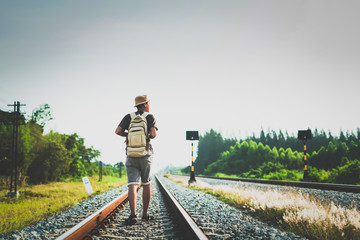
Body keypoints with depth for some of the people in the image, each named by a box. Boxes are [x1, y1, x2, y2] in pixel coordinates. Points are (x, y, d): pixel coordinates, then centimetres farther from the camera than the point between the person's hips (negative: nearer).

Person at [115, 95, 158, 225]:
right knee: (146, 184, 14)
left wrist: (128, 134, 14)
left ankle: (133, 215, -23)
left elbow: (117, 131, -5)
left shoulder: (129, 117, 6)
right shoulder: (150, 117, 0)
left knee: (132, 185, -8)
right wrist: (148, 136, 10)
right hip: (146, 154, -1)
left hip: (131, 155, 1)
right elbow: (153, 134, -14)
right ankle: (145, 214, 19)